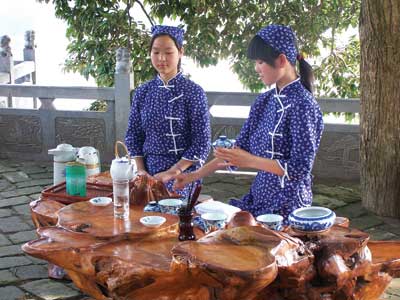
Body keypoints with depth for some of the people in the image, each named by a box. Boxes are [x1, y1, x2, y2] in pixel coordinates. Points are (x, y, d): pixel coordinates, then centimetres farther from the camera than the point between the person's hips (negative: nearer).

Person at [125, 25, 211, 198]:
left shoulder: (193, 92, -6)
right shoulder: (142, 92, 6)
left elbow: (202, 143, -9)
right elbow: (133, 136, 11)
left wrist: (171, 173, -16)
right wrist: (141, 170, -4)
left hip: (182, 173, -3)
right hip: (149, 172, 4)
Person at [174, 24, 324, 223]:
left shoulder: (302, 105, -15)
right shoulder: (264, 102, 7)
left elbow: (301, 168, -19)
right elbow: (240, 148, 11)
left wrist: (250, 161, -23)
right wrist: (194, 176, 7)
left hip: (287, 206, -7)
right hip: (260, 197, 7)